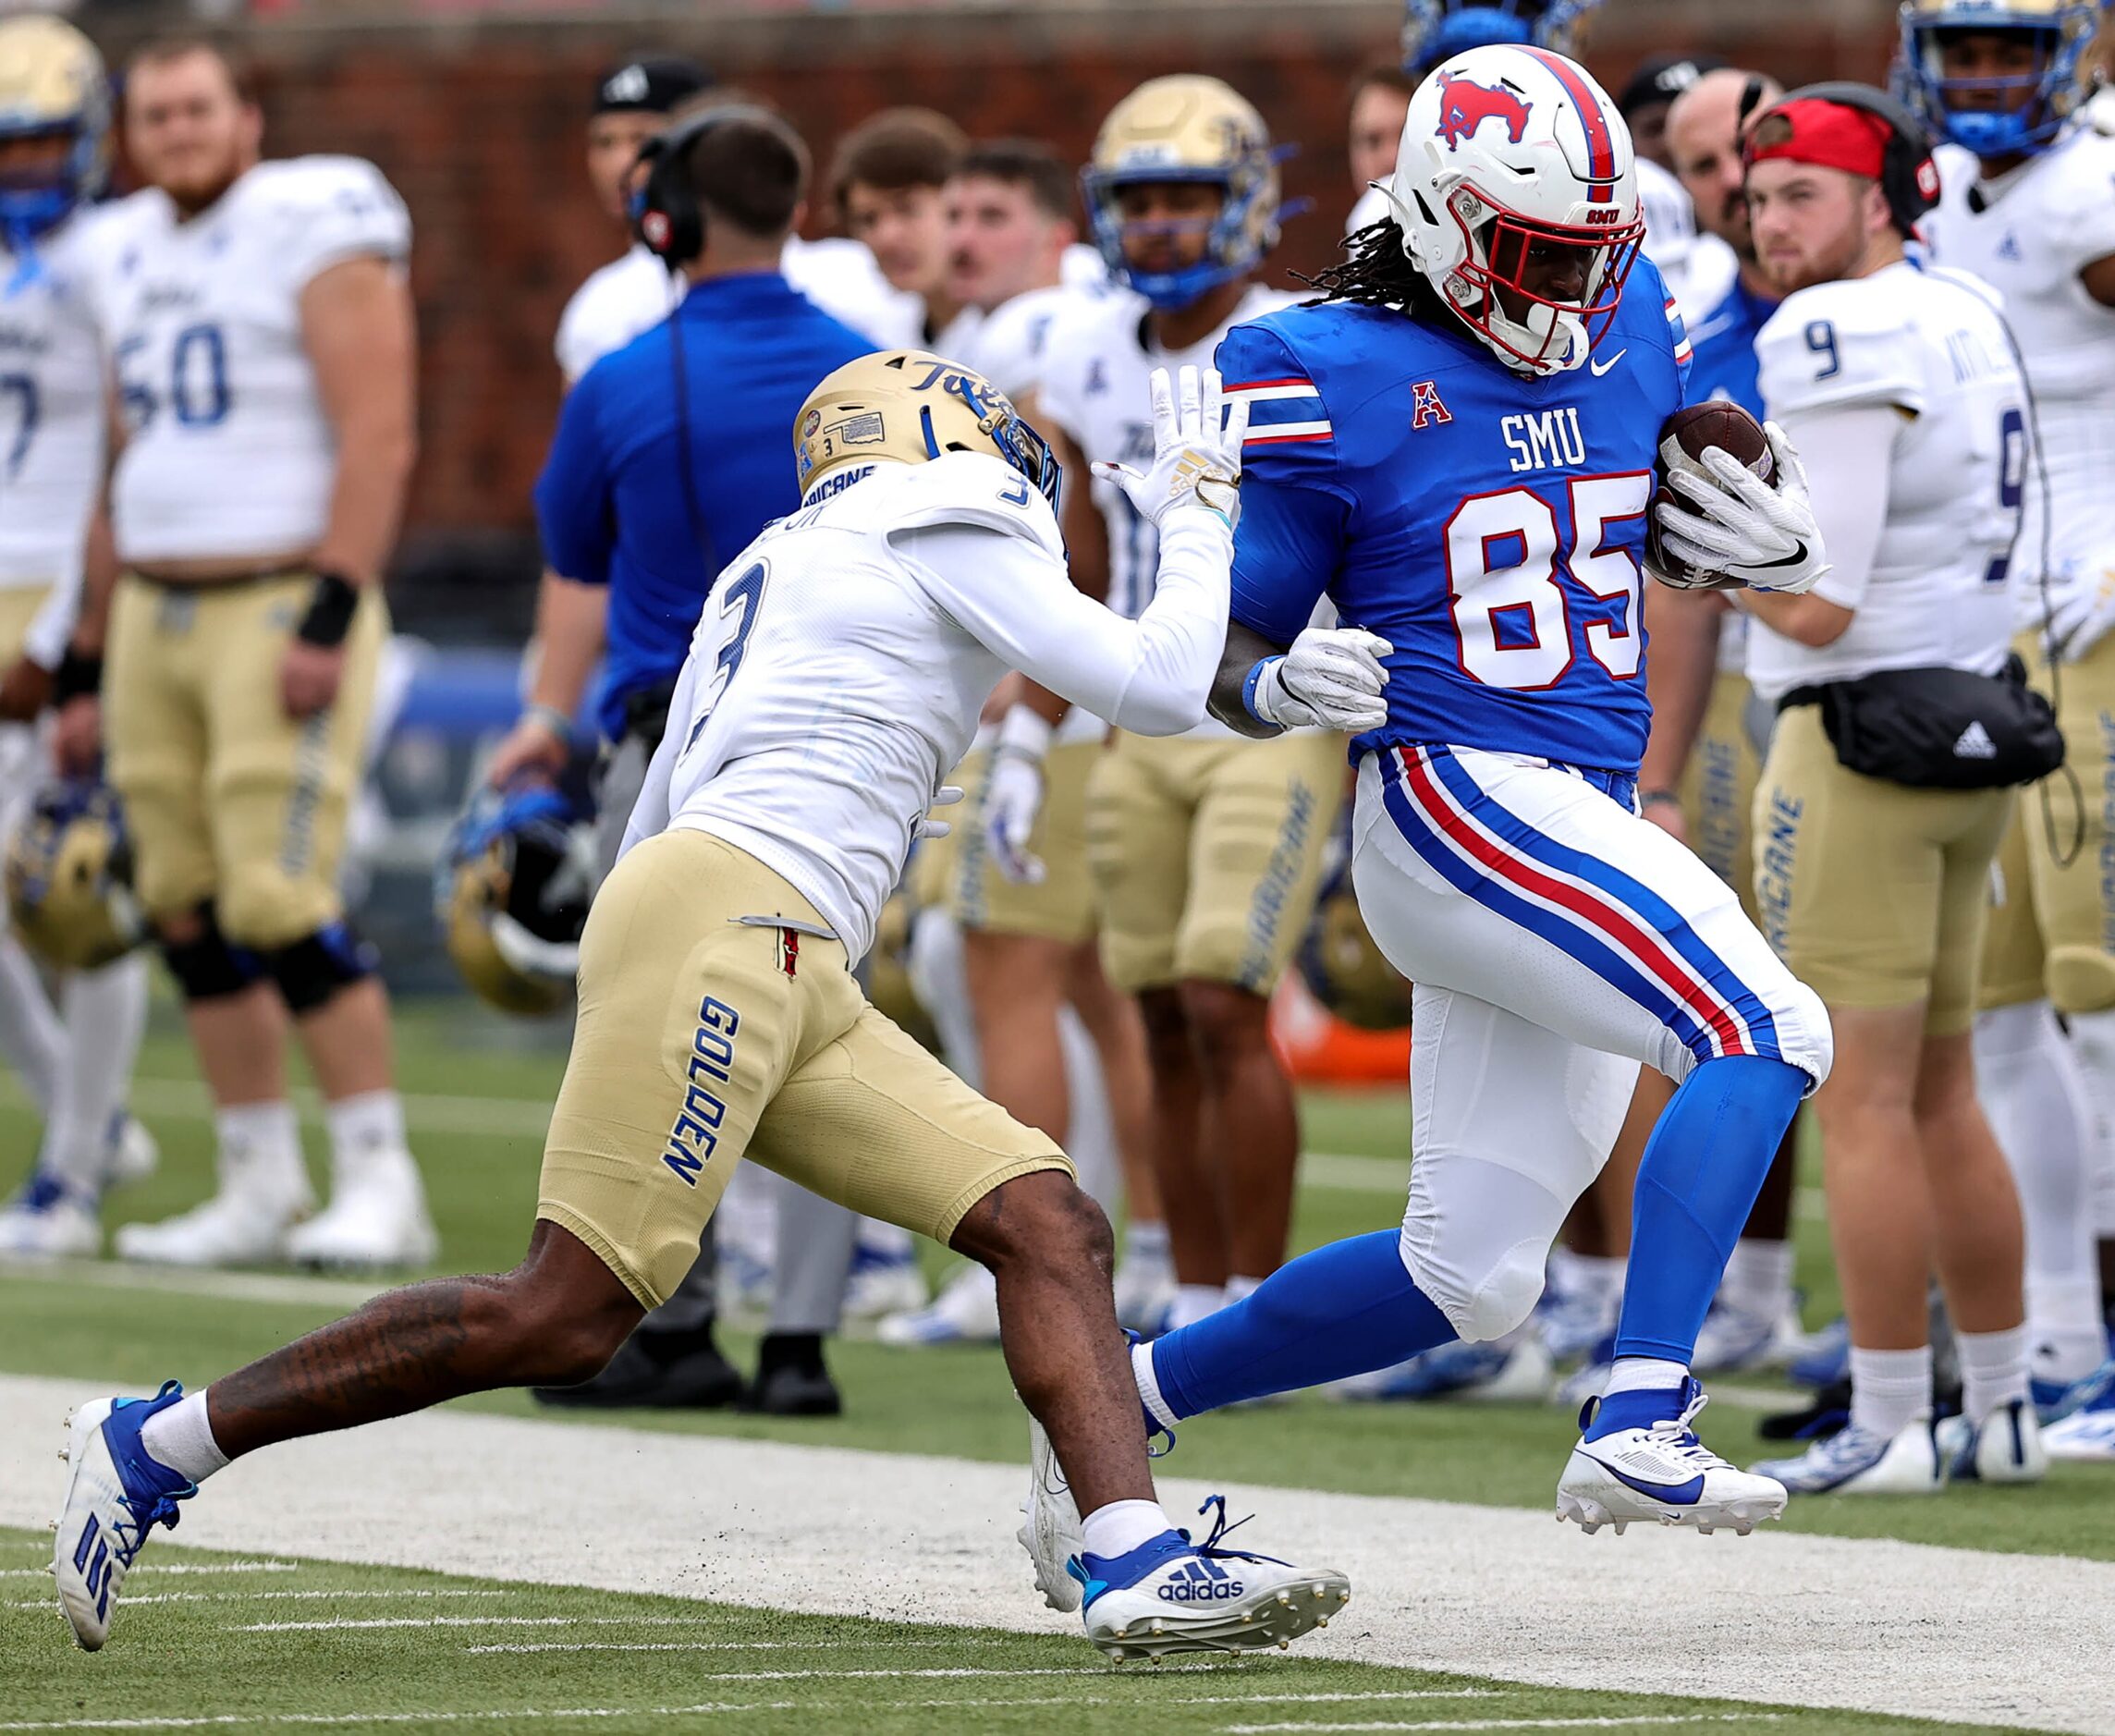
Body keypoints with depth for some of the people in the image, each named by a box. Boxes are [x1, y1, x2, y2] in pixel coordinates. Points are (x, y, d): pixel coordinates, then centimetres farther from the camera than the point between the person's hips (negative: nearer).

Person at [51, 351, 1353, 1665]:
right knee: (564, 1320, -14)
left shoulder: (771, 574, 30)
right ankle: (163, 1445, -7)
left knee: (1051, 1229, -1)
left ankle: (1139, 1566, -16)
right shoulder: (946, 533, 6)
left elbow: (654, 824, 29)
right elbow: (1159, 685, 4)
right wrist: (1199, 508, 17)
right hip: (723, 922, -10)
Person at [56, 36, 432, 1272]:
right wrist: (94, 664, 20)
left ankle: (381, 1183, -7)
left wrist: (329, 621, -21)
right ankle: (261, 1190, 12)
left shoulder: (314, 232, -8)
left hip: (284, 603, -7)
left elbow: (378, 438, -14)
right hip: (156, 613, 8)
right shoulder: (129, 258, 15)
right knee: (190, 908, 6)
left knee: (278, 901, -14)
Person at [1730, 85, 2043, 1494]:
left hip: (1864, 741, -9)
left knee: (1862, 1098, -4)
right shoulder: (1971, 324, 12)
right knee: (1941, 1093, 15)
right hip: (1971, 735, 9)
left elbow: (1814, 606, -19)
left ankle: (1889, 1427, -3)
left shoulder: (1841, 343, -16)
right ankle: (2003, 1413, 19)